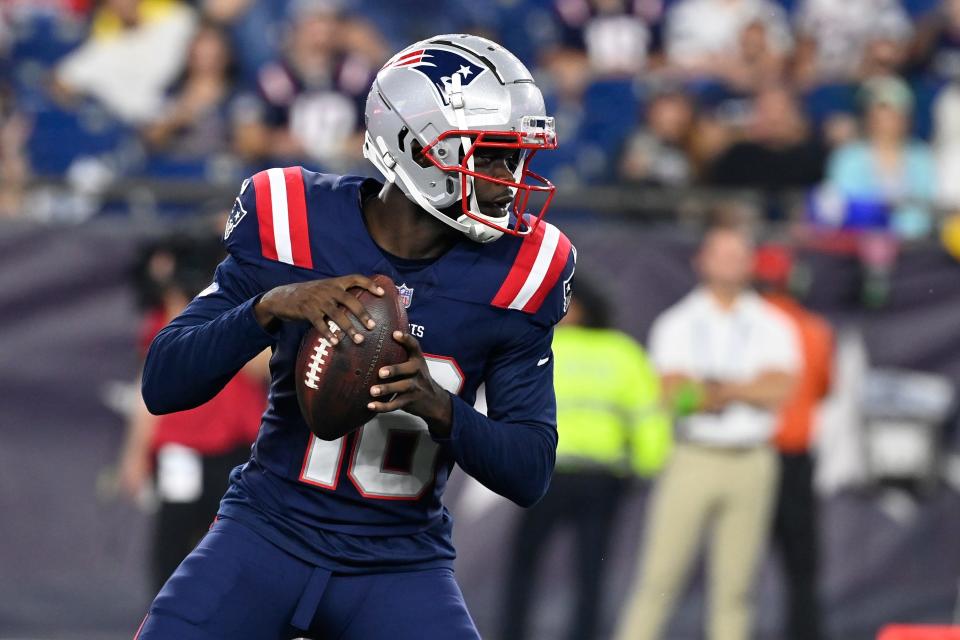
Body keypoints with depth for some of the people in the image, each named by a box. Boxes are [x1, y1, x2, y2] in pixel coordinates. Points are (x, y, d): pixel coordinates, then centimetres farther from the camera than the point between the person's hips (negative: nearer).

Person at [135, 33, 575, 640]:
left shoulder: (516, 271, -6)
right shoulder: (291, 226, -10)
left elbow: (530, 472, -5)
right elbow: (162, 385, -12)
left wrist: (438, 407, -25)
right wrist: (270, 306, -29)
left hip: (401, 565, 1)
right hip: (271, 534, -1)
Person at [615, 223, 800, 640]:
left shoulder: (772, 327, 9)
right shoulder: (677, 324, 6)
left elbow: (778, 391, -5)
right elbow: (674, 394, -6)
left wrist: (712, 388, -11)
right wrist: (747, 390, -11)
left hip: (751, 462, 1)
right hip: (692, 460, -1)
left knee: (734, 586, 2)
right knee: (659, 576, -6)